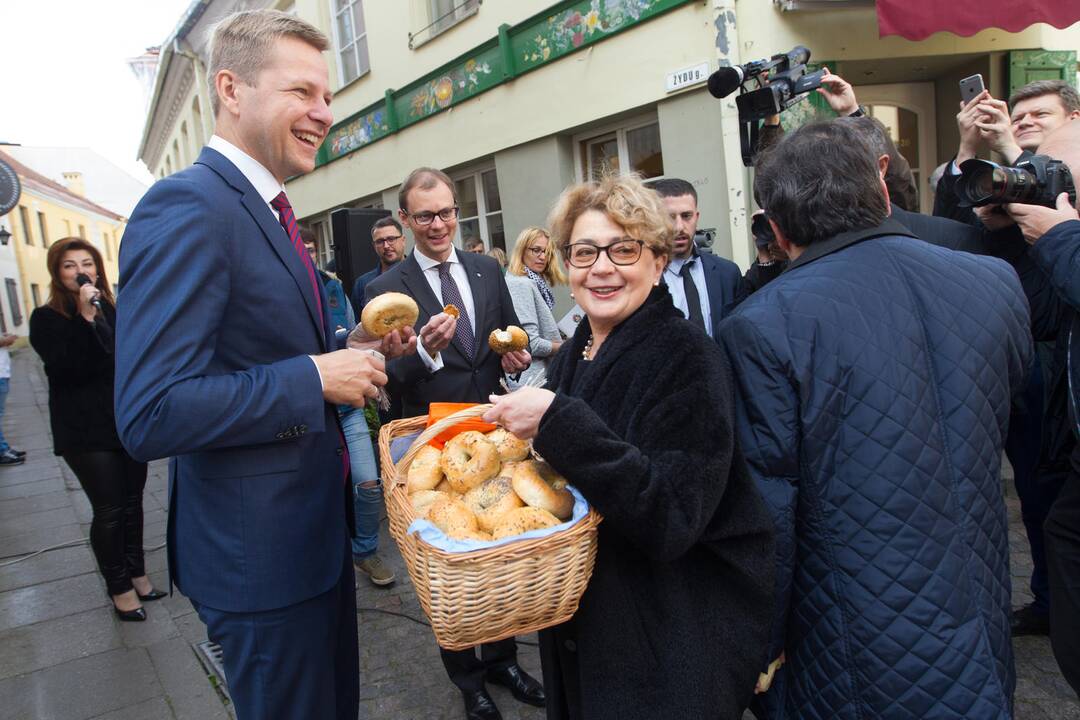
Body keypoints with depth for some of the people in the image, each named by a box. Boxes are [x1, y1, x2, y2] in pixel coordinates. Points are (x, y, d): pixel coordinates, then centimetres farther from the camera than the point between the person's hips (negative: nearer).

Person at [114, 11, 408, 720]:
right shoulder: (189, 205, -21)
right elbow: (151, 416, -28)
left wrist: (352, 352, 2)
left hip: (317, 527, 9)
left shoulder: (269, 211, 10)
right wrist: (316, 376, -23)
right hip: (262, 550, -9)